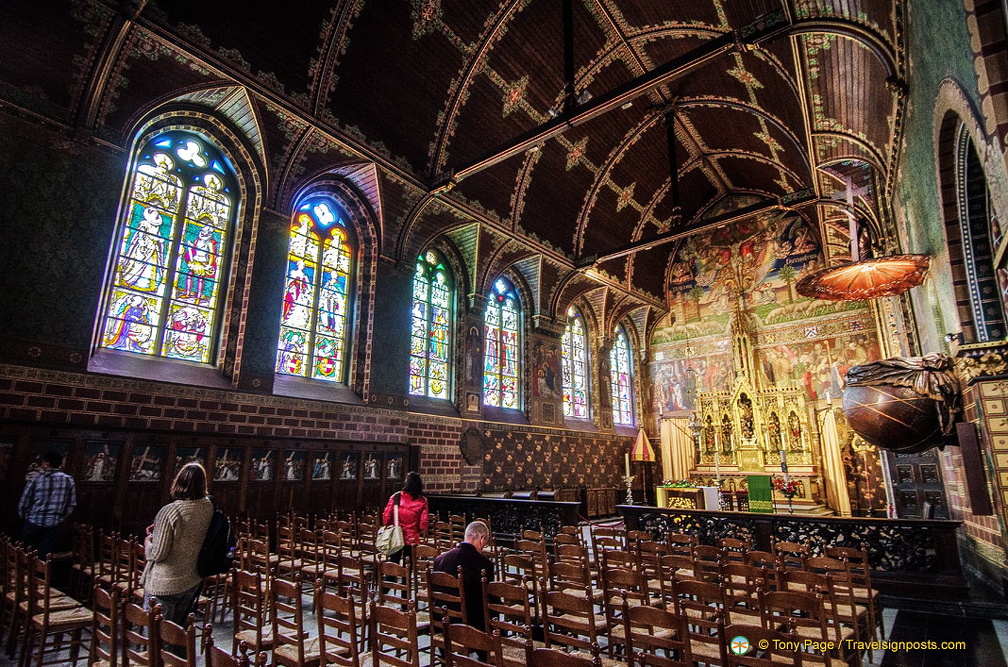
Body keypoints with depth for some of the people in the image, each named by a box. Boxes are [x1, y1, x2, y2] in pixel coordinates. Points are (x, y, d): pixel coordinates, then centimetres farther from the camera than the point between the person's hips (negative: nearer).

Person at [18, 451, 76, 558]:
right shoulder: (68, 480, -1)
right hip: (53, 524, 1)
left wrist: (23, 515, 15)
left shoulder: (36, 478, -7)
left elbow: (24, 501, -3)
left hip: (33, 521, -1)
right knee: (44, 557, 9)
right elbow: (71, 504, 1)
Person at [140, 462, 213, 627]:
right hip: (193, 581, 6)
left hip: (164, 585, -5)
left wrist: (147, 541, 0)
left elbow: (157, 554, -20)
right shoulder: (208, 507, -8)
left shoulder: (169, 512, -26)